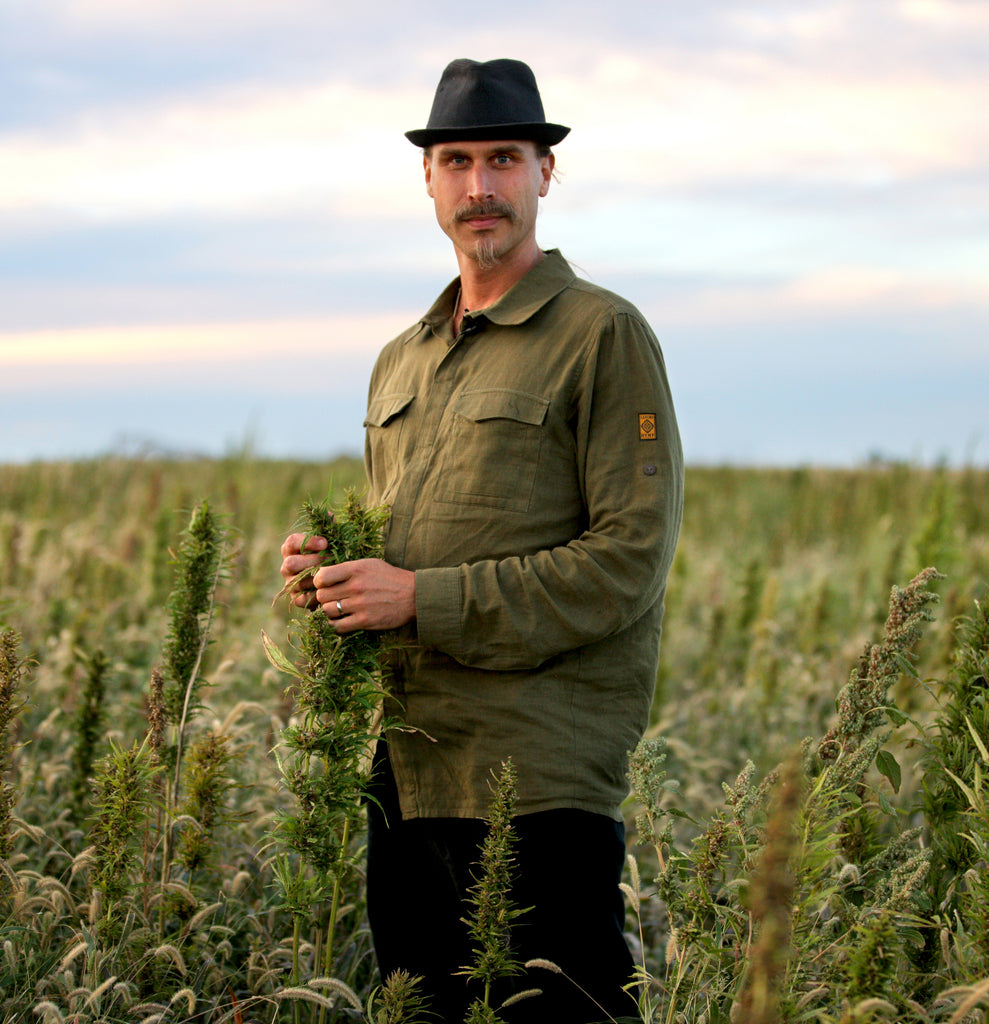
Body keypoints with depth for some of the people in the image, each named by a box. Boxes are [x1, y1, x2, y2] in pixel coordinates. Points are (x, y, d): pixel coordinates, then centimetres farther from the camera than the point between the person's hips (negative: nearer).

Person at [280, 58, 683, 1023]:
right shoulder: (401, 361, 19)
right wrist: (333, 568, 5)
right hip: (404, 770, 7)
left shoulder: (604, 335, -4)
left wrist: (424, 600, -16)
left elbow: (630, 559, -12)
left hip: (541, 777, -7)